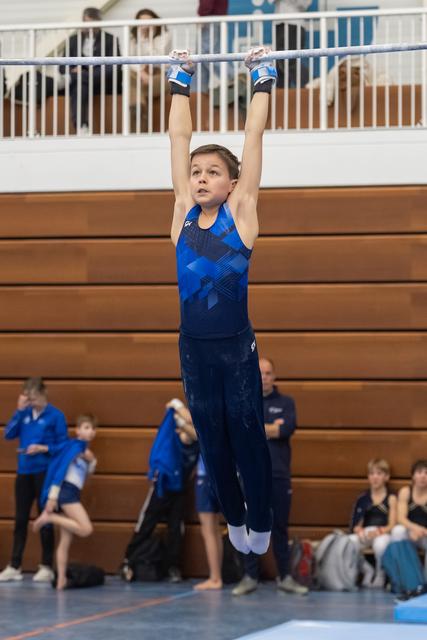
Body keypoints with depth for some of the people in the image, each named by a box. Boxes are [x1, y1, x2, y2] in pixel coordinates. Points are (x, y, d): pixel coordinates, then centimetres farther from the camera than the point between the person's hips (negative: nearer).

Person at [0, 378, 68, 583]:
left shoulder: (55, 415, -8)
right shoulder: (25, 413, 6)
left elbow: (63, 445, -6)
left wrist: (42, 448, -19)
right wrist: (20, 410, -8)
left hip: (45, 472, -5)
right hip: (24, 472, 5)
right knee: (20, 519, 8)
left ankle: (46, 567, 9)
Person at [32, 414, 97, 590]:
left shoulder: (84, 449, 21)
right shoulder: (75, 445, -6)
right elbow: (61, 469, -13)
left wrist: (91, 459, 1)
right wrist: (52, 496, -20)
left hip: (72, 494, 9)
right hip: (66, 491, -9)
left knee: (65, 541, 5)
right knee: (86, 529, -21)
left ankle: (61, 580, 2)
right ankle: (48, 517, -12)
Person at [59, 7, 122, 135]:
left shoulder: (110, 40, 11)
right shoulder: (74, 40, 19)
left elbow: (115, 67, -3)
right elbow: (63, 67, 13)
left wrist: (85, 73, -16)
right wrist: (73, 70, -13)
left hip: (103, 83, 0)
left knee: (112, 70, -34)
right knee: (79, 86, -37)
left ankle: (72, 78, -45)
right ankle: (81, 127, -55)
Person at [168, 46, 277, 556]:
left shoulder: (241, 211, -4)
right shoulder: (183, 211, 3)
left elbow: (253, 136, -3)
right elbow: (178, 138, 7)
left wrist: (263, 80, 1)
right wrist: (180, 83, 13)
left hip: (236, 345, -3)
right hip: (193, 346, 3)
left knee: (247, 435, 7)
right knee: (211, 438, 13)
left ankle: (260, 523, 22)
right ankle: (233, 518, 31)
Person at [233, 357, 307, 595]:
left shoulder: (286, 402, 8)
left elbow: (288, 428, -9)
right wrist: (272, 428, -10)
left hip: (279, 475, 0)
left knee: (280, 527, 5)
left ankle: (285, 577, 11)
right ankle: (250, 577, 9)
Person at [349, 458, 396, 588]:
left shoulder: (391, 498, 6)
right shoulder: (363, 499, 14)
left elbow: (392, 525, -2)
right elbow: (356, 524, 10)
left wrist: (379, 531, -22)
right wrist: (359, 530, -14)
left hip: (383, 534, -3)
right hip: (365, 534, 3)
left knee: (381, 543, -41)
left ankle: (380, 575, -9)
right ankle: (368, 571, -3)